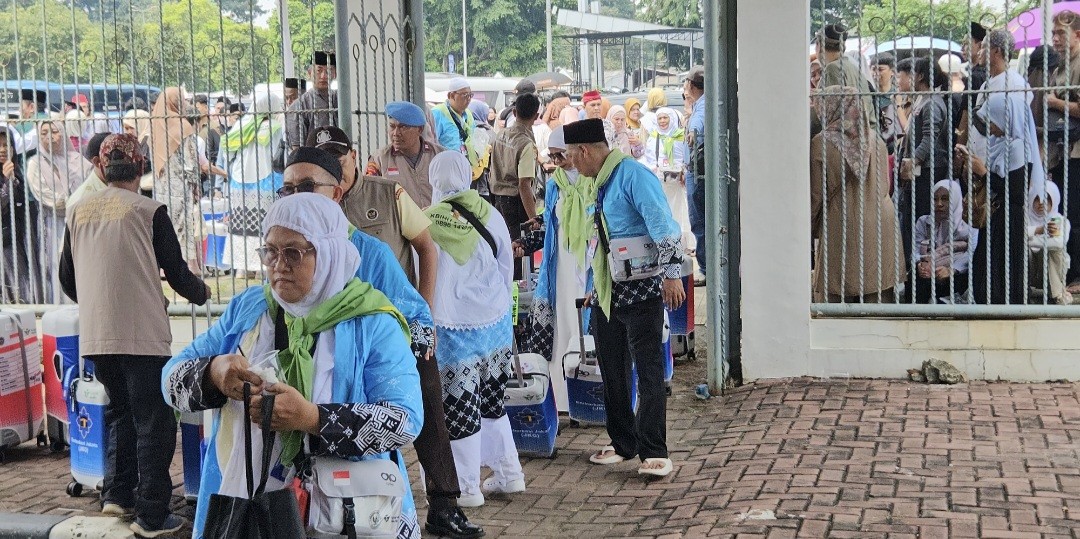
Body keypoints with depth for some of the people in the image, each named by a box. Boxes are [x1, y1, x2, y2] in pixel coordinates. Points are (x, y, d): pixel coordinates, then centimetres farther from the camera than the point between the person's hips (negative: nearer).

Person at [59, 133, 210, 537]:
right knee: (154, 421, 3)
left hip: (95, 334, 5)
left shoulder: (80, 211, 7)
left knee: (119, 412, 22)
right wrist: (201, 293, 20)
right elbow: (176, 274, -2)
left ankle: (117, 494, 21)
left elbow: (67, 278, 14)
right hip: (142, 334, -5)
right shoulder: (148, 211, -6)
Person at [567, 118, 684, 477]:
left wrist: (671, 274, -24)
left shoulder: (633, 175, -14)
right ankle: (622, 444, 24)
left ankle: (654, 452, -3)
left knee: (648, 371, -6)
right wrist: (594, 285, 28)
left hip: (640, 291, -9)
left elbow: (663, 226, -21)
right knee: (612, 372, 13)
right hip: (607, 294, 10)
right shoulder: (600, 182, 15)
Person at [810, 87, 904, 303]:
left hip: (841, 237, -5)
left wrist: (809, 229, 10)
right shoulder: (877, 142, 7)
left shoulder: (821, 145, -9)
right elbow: (885, 187, 14)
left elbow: (816, 196, -4)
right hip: (881, 233, 5)